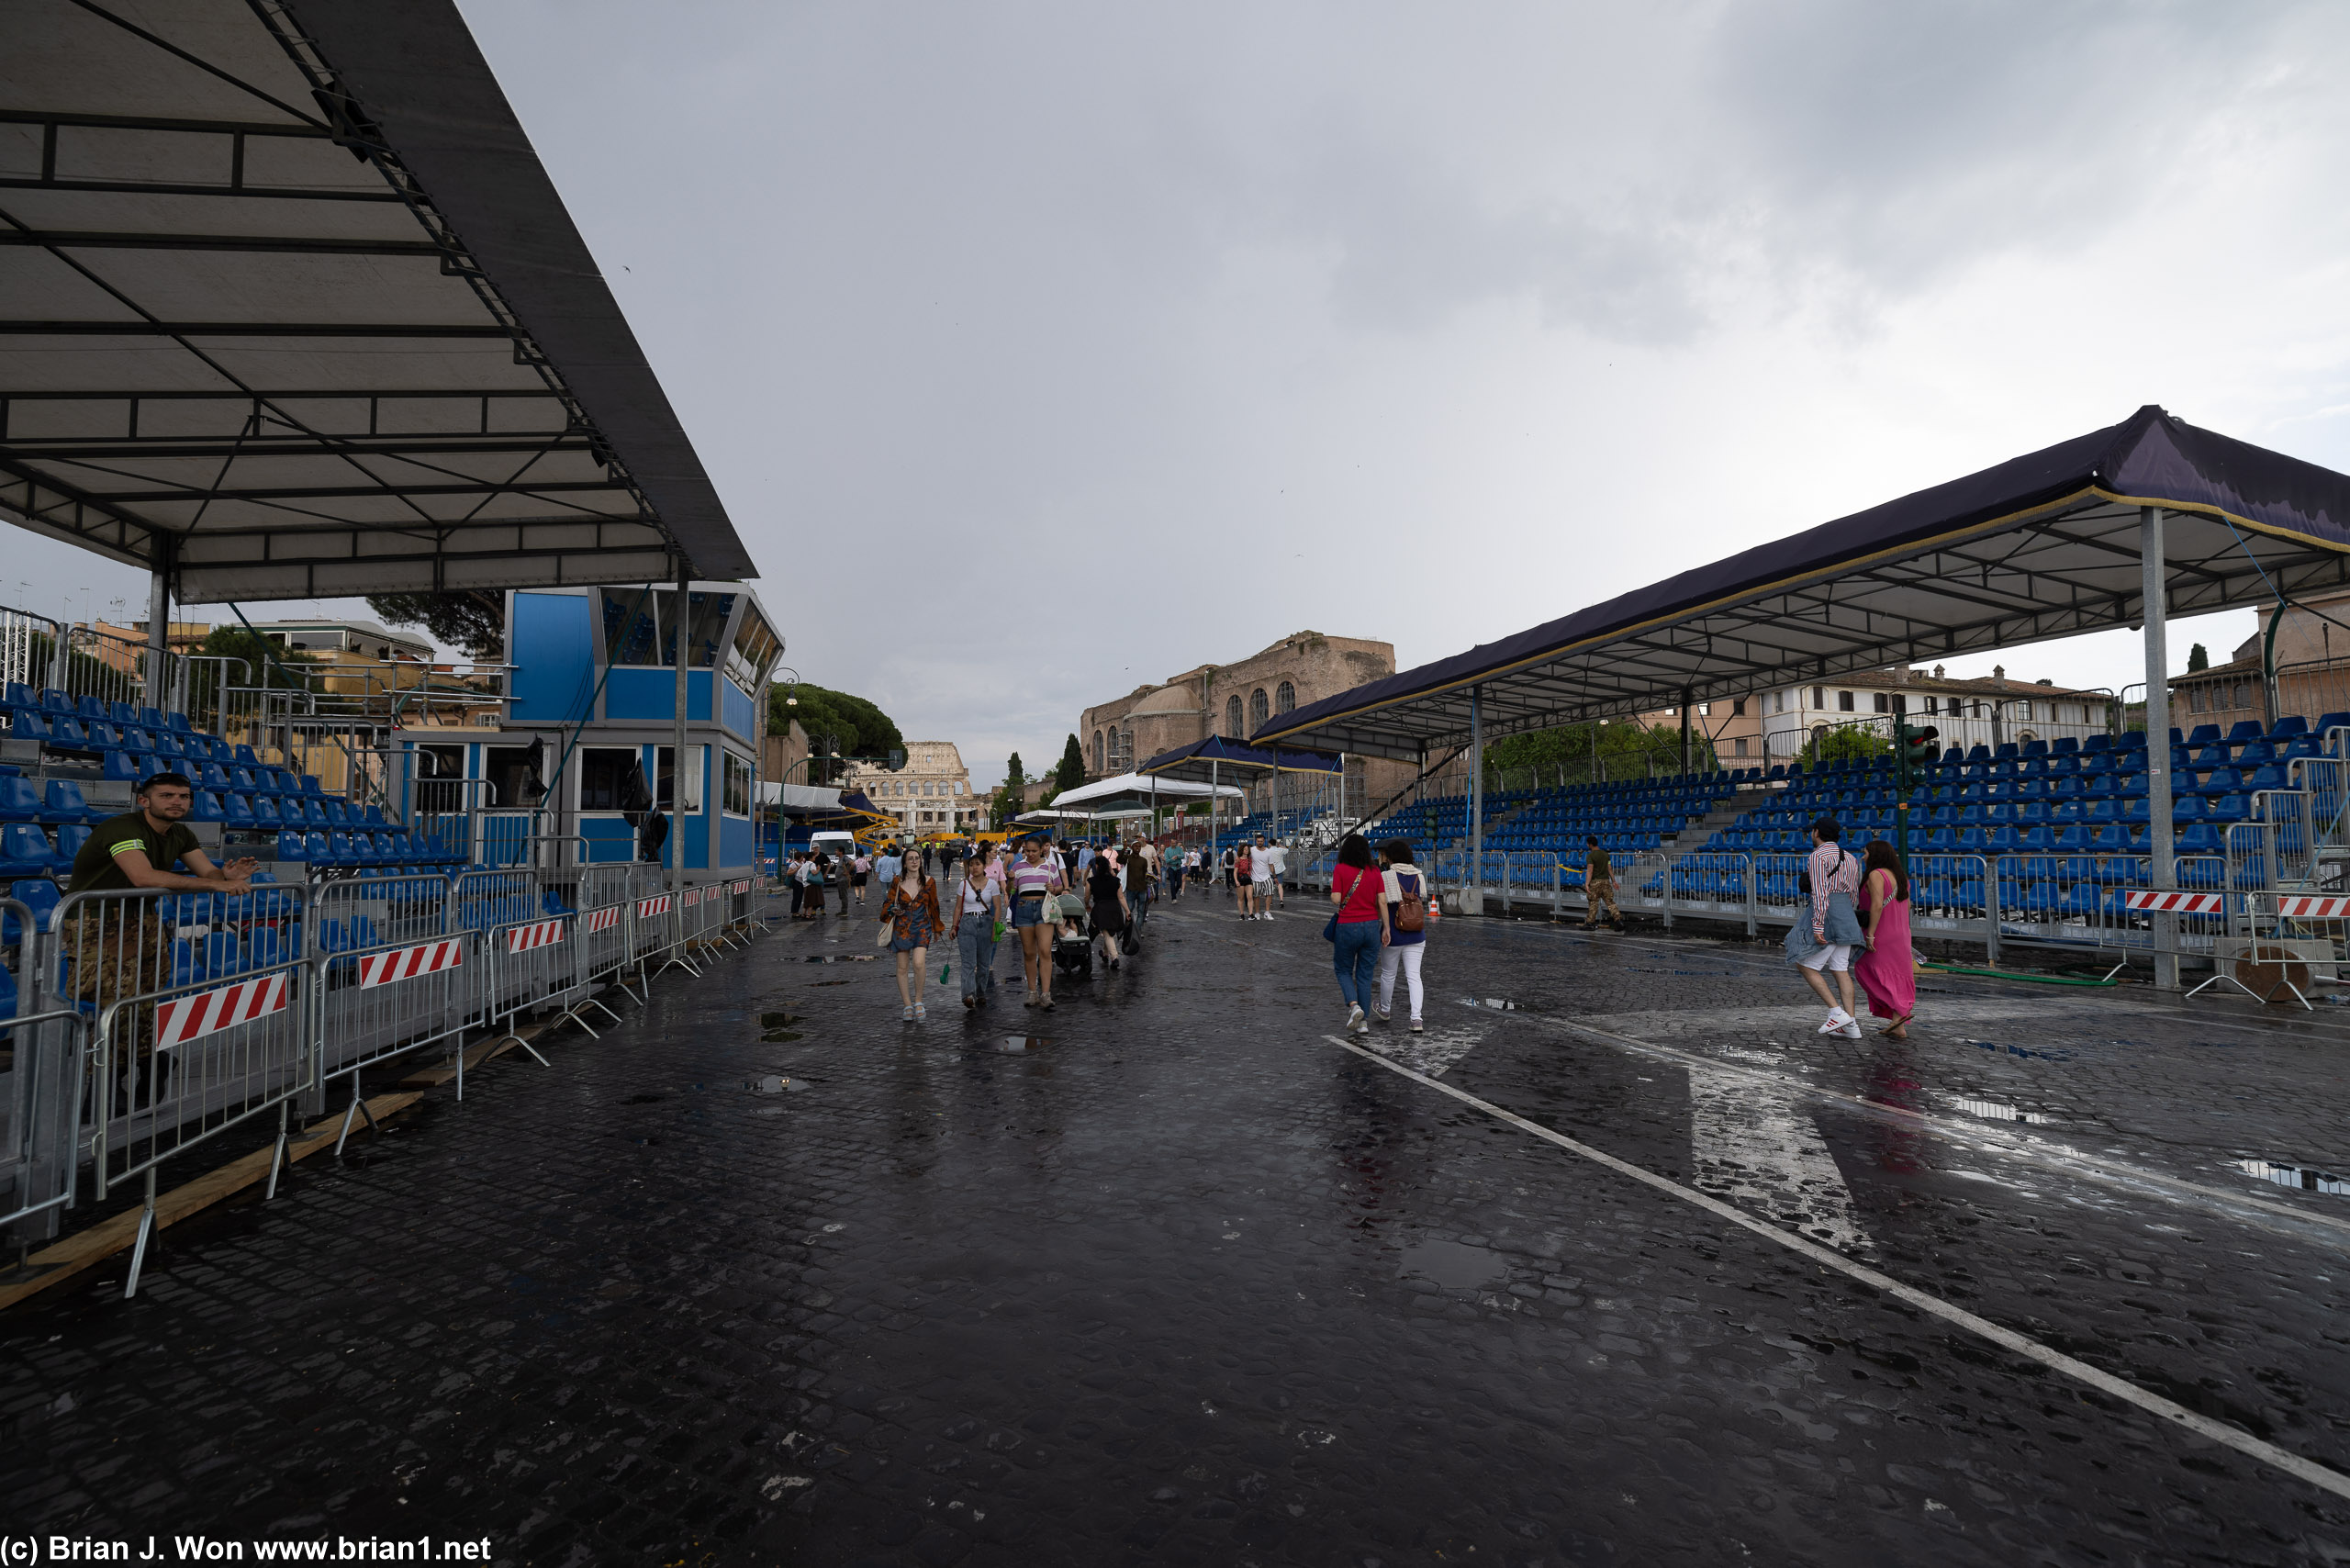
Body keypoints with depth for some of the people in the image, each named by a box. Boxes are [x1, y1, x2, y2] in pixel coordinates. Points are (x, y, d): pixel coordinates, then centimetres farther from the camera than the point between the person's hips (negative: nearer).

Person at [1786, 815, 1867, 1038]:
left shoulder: (1817, 856, -11)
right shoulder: (1849, 858, 16)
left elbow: (1819, 893, -19)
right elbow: (1853, 892, 20)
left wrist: (1817, 927, -22)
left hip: (1826, 917, -8)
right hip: (1846, 916, 8)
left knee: (1806, 967, 0)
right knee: (1840, 970, 8)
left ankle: (1837, 1013, -6)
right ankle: (1851, 1025, 5)